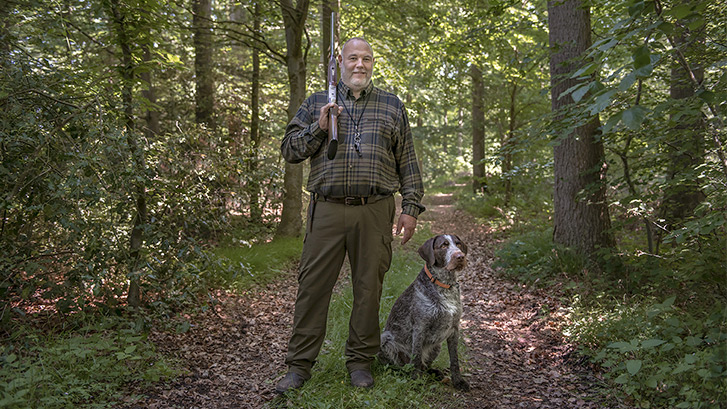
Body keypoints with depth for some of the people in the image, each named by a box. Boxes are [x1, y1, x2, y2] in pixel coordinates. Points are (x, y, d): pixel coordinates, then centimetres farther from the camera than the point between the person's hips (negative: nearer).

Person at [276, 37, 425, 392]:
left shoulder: (392, 106, 14)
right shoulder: (317, 102, 13)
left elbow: (407, 162, 12)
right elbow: (289, 150, 9)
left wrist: (411, 207, 5)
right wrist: (319, 128, -6)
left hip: (375, 212, 1)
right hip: (327, 210, 0)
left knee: (369, 287, 6)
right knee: (312, 286, 0)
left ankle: (360, 361, 21)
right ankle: (299, 364, 13)